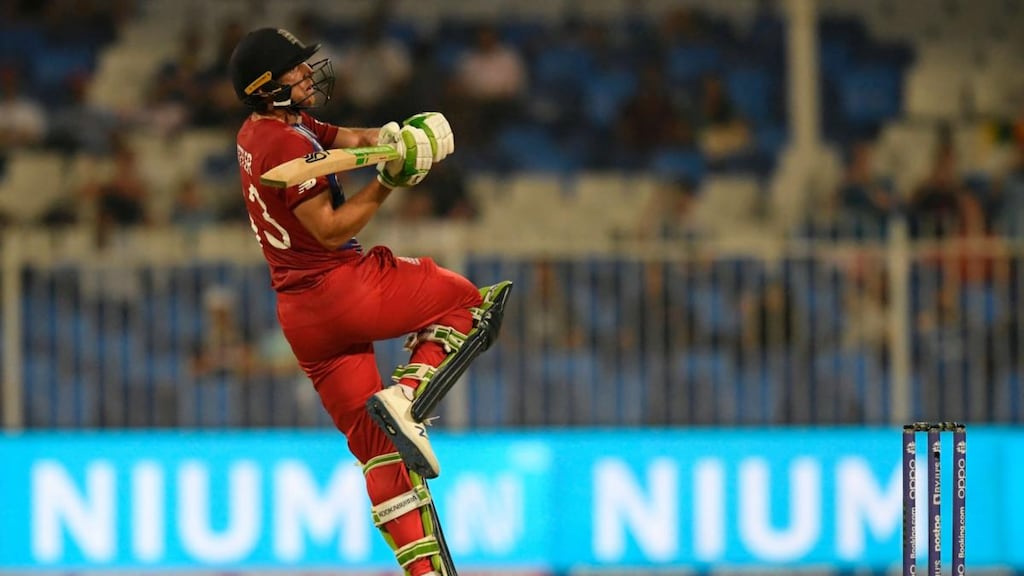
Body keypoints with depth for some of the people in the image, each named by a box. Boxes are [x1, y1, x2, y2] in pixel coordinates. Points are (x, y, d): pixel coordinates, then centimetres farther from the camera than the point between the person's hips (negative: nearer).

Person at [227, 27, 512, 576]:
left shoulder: (256, 132, 13)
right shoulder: (288, 143, -16)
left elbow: (347, 138, 11)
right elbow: (331, 230, -19)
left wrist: (388, 138, -9)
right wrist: (388, 182, -18)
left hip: (297, 314, 9)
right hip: (345, 288, -9)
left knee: (375, 443, 7)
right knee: (464, 301, 11)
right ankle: (407, 398, -11)